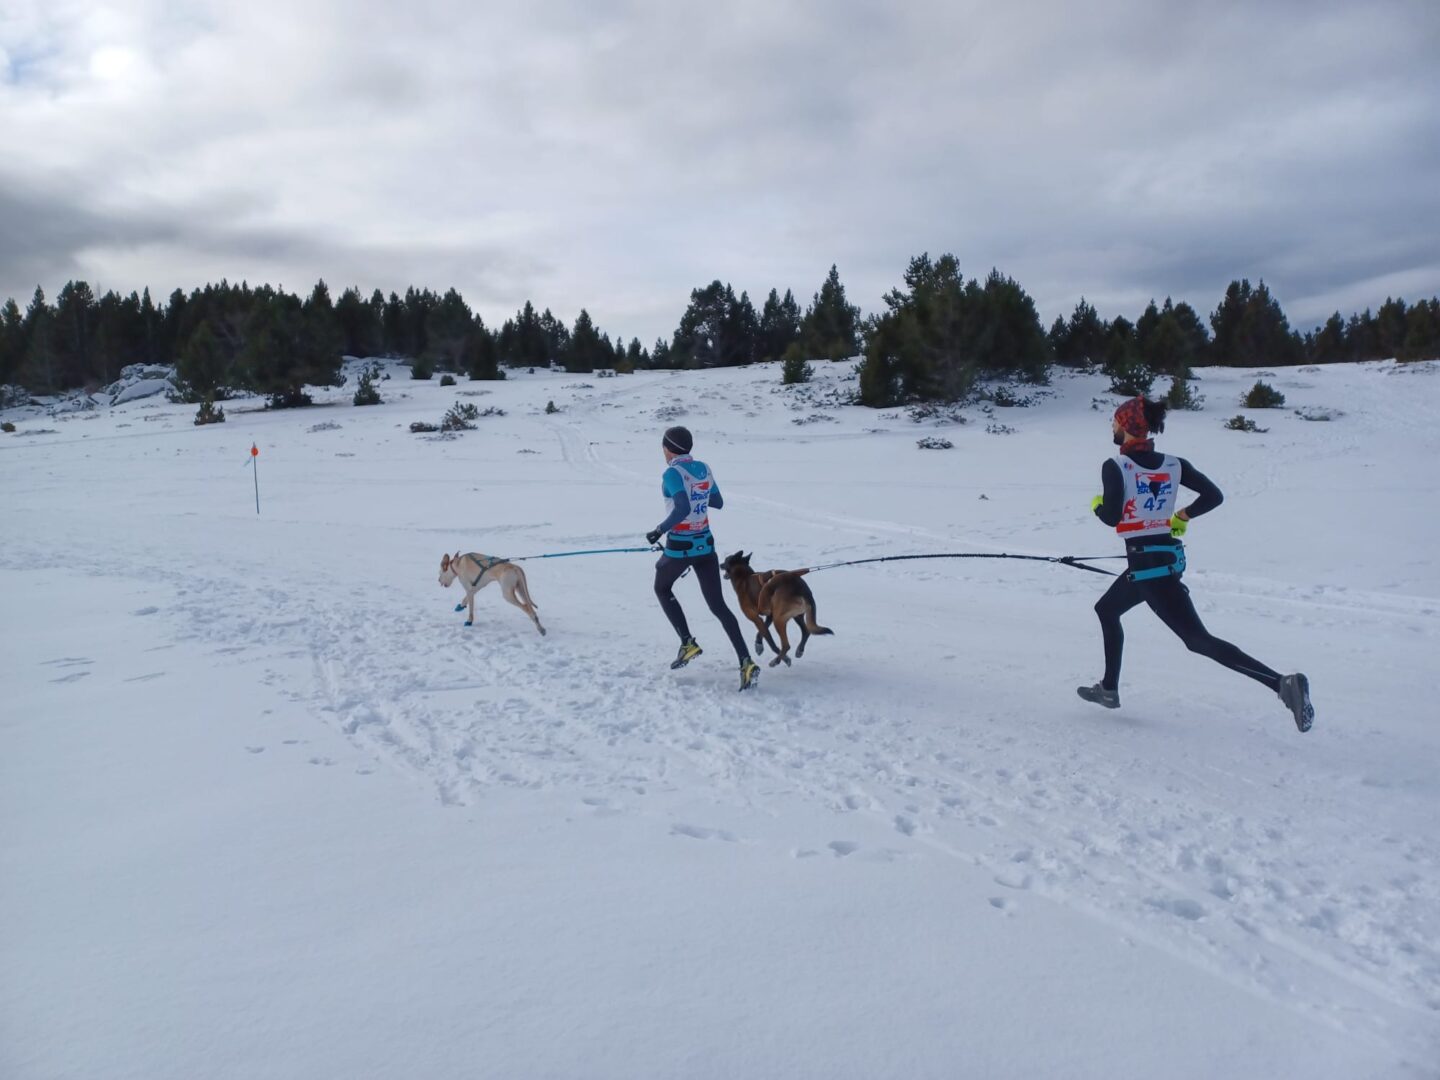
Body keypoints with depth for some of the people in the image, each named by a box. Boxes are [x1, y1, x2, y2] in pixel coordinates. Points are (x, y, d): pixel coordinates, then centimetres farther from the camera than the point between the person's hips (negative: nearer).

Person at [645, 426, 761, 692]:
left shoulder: (672, 473, -15)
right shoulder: (704, 468, 6)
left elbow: (682, 510, -27)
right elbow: (718, 502, 17)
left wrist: (659, 531, -16)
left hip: (679, 547, -6)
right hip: (705, 544, 6)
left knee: (662, 589, 24)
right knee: (718, 605, 6)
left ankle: (688, 643, 14)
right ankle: (746, 662, -6)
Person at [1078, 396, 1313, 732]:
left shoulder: (1115, 466, -12)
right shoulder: (1173, 464, 5)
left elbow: (1112, 517, -18)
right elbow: (1214, 496, 2)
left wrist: (1097, 505, 4)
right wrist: (1181, 517, 17)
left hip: (1146, 563, -8)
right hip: (1170, 556, 8)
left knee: (1199, 640, -4)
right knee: (1106, 609, 25)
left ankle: (1283, 682, -14)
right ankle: (1109, 688, 31)